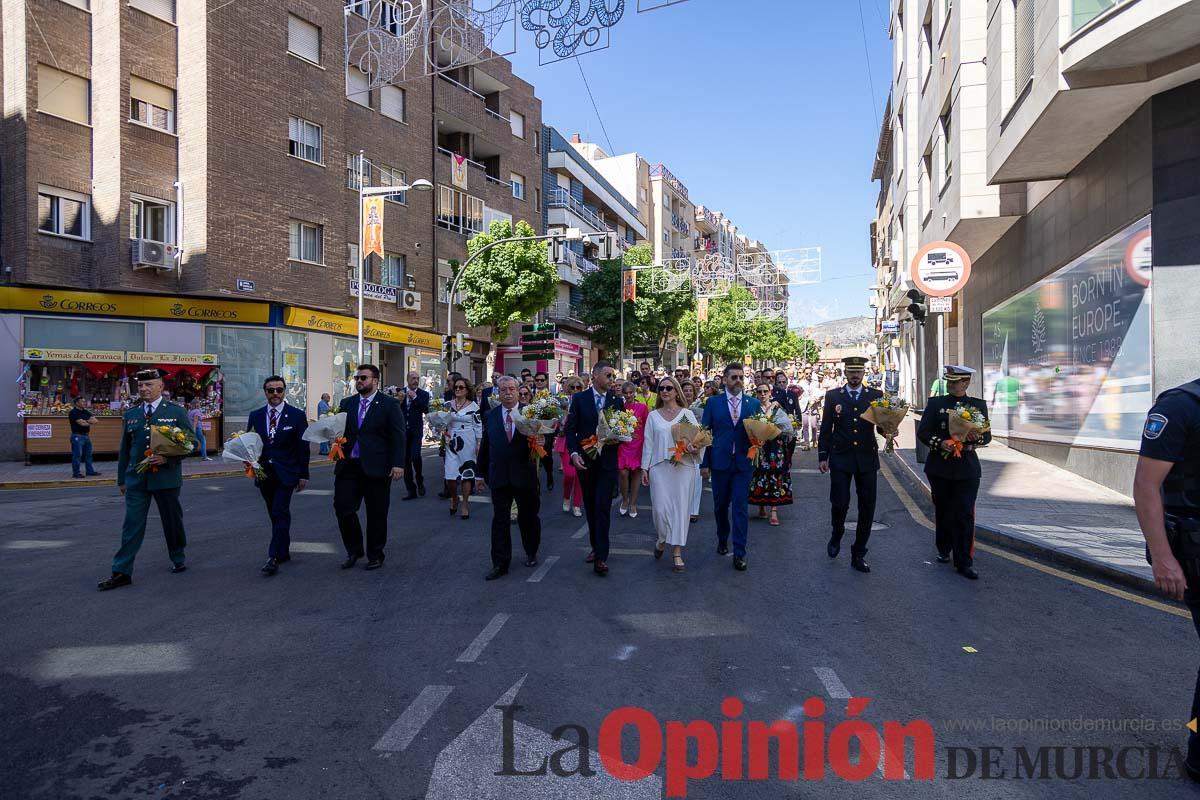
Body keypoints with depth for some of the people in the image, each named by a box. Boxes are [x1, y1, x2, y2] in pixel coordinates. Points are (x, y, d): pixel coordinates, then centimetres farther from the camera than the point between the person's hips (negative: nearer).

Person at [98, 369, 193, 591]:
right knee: (132, 525, -1)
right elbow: (124, 449, 14)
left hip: (166, 477, -2)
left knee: (172, 521, 11)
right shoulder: (130, 415, 10)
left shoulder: (177, 412, -1)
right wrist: (122, 479, 14)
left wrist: (167, 458, -18)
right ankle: (122, 572, 2)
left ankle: (178, 559, 30)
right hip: (136, 479, 2)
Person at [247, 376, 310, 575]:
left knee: (280, 514, -11)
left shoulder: (297, 415, -3)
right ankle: (284, 552, 23)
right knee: (276, 515, 12)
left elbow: (303, 447, -2)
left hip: (286, 474, -4)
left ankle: (274, 557, -11)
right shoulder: (255, 416, 8)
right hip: (264, 474, 4)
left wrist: (303, 475, -4)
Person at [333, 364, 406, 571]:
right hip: (348, 465, 4)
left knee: (376, 513, 5)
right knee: (342, 507, 0)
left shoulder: (390, 405, -2)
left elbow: (398, 437, -5)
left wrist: (398, 464, -13)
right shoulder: (346, 403, 12)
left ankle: (375, 555, 22)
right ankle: (353, 551, 21)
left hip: (376, 467, -4)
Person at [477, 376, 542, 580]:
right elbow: (484, 446, 9)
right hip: (499, 477, 1)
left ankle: (531, 553, 35)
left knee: (528, 517, 13)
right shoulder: (490, 416, 5)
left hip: (524, 475, -1)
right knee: (500, 520, 3)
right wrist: (482, 473, 11)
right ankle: (500, 564, 10)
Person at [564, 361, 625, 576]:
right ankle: (596, 546, 27)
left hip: (607, 461, -1)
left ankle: (601, 557, -8)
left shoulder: (617, 401, 4)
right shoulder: (579, 399, 1)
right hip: (585, 461, 1)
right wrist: (574, 453, -13)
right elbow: (569, 428, -1)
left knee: (603, 507, -9)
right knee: (590, 506, 12)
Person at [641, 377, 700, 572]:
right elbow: (648, 443, 8)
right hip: (659, 467, 1)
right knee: (660, 507, -4)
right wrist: (644, 468, 5)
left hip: (683, 467, -1)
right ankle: (662, 540, 25)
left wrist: (694, 448, -19)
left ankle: (677, 552, 9)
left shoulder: (687, 414, 5)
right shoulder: (653, 416, 9)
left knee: (680, 507, 0)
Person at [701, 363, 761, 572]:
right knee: (720, 505, 14)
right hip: (720, 462, 0)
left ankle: (739, 553, 3)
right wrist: (704, 463, -1)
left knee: (740, 507, -3)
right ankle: (722, 539, 37)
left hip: (743, 463, 0)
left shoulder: (754, 404, 4)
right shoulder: (713, 402, 1)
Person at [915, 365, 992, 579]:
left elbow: (987, 435, 6)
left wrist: (977, 439, -17)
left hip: (967, 468, 0)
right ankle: (944, 550, 33)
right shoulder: (935, 403, 4)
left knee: (965, 515, -4)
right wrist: (940, 443, -19)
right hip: (940, 467, 0)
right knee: (942, 511, 13)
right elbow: (922, 432, -1)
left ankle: (964, 562, 2)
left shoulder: (978, 405, 7)